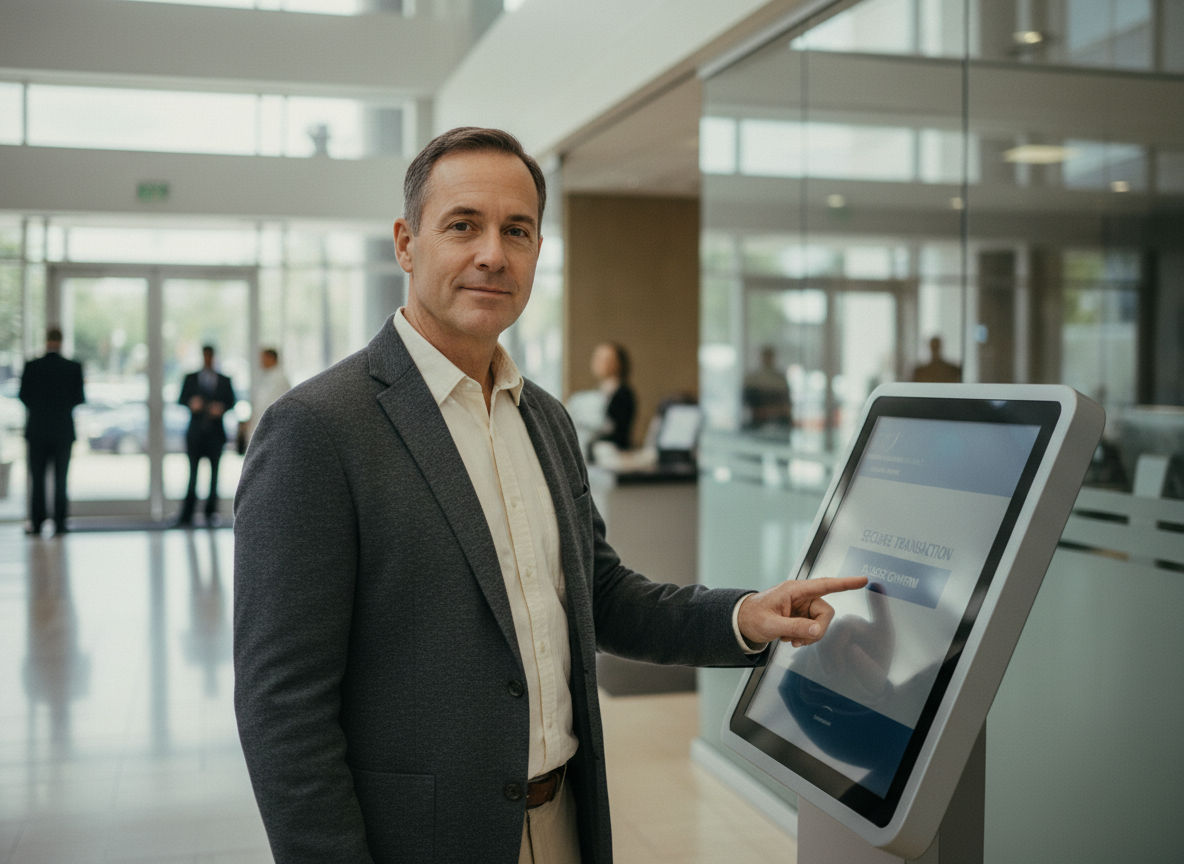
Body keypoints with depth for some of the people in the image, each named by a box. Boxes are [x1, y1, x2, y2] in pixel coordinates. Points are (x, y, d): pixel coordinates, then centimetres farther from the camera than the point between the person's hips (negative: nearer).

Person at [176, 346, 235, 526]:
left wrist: (221, 407, -16)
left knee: (214, 473, 3)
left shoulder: (224, 381, 11)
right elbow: (181, 399, 4)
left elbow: (231, 401, 5)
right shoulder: (191, 378, 12)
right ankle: (186, 515, -7)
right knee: (192, 472, -6)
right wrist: (191, 403, -17)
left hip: (215, 432, 1)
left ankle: (211, 512, 11)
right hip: (196, 432, -1)